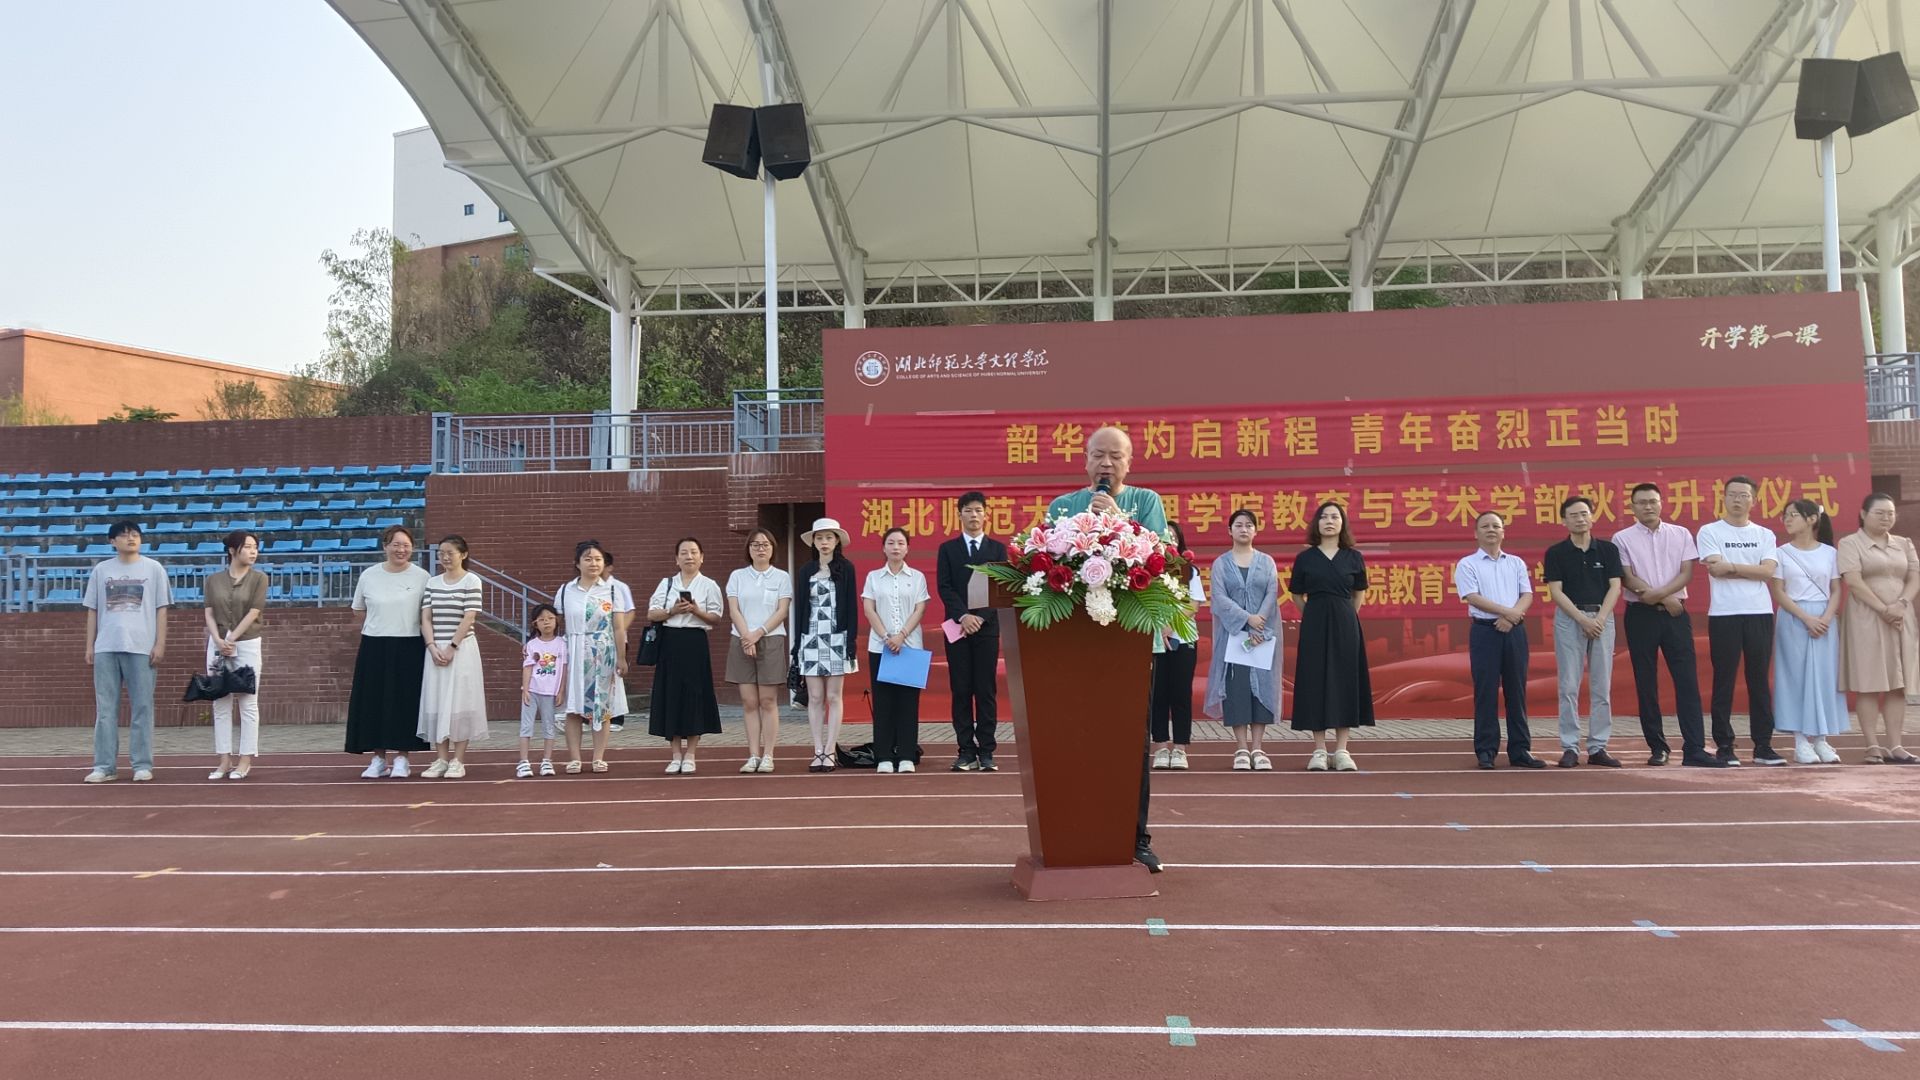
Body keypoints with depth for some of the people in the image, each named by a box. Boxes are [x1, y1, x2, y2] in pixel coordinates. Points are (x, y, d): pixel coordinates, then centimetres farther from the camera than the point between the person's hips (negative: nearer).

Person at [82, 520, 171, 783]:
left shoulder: (153, 569, 6)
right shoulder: (101, 570, 11)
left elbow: (161, 609, 4)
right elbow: (93, 610, 14)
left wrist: (160, 643, -4)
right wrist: (89, 646, 8)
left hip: (141, 647, -2)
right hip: (105, 648, 2)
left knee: (142, 707, -1)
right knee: (105, 708, 3)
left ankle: (142, 765, 4)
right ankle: (105, 766, 8)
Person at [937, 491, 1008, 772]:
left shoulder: (998, 549, 9)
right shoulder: (947, 549, 10)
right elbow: (944, 587, 0)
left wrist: (981, 617, -11)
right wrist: (963, 616, -14)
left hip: (987, 626, 0)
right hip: (956, 627, 1)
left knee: (986, 690, 0)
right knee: (961, 690, 1)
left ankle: (986, 751, 3)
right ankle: (966, 751, 5)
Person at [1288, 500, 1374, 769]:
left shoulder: (1353, 557, 4)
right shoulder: (1305, 558, 2)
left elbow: (1359, 594, 15)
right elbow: (1297, 595, 11)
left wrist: (1344, 616, 11)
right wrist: (1315, 615, 7)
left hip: (1345, 624, 1)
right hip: (1314, 624, -1)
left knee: (1345, 680, 1)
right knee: (1315, 681, 0)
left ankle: (1341, 750, 7)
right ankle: (1319, 751, 6)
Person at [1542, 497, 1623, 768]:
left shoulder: (1608, 549, 7)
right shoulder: (1556, 553, 2)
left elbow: (1615, 586, 2)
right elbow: (1556, 591, -4)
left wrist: (1600, 618, -11)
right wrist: (1583, 619, -13)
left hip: (1602, 618, 2)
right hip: (1569, 619, -2)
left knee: (1601, 687, 3)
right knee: (1569, 686, -2)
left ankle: (1598, 748, 9)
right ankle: (1570, 748, 2)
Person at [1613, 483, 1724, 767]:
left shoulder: (1681, 534, 8)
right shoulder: (1622, 538, 2)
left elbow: (1686, 573, 0)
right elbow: (1627, 579, -5)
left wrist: (1657, 593, -15)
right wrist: (1665, 598, -11)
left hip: (1675, 613, 1)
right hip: (1640, 615, -1)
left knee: (1687, 680, -4)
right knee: (1646, 683, 3)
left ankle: (1694, 749, -5)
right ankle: (1657, 747, 11)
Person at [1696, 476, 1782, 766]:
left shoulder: (1764, 535, 12)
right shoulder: (1709, 532, 4)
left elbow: (1768, 571, -3)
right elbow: (1716, 569, -10)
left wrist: (1731, 566, -9)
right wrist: (1750, 570, -6)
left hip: (1760, 614, 3)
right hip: (1724, 615, -3)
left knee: (1759, 680, 5)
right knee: (1724, 681, 0)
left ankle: (1763, 745, 10)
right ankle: (1724, 746, 5)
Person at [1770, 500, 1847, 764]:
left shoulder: (1829, 553, 6)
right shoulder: (1781, 553, 2)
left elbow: (1836, 591, 5)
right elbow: (1778, 593, -3)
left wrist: (1826, 618, -12)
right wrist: (1806, 618, -14)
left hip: (1825, 620, 2)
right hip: (1794, 620, -2)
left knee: (1825, 676, 1)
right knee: (1797, 675, -3)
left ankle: (1821, 740, 7)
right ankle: (1802, 742, 0)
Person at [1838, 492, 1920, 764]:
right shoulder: (1850, 543, -1)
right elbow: (1853, 581, -12)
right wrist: (1883, 610, -18)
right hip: (1866, 619, -5)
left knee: (1897, 683, 2)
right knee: (1868, 683, -6)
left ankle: (1895, 746, 4)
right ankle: (1873, 746, -4)